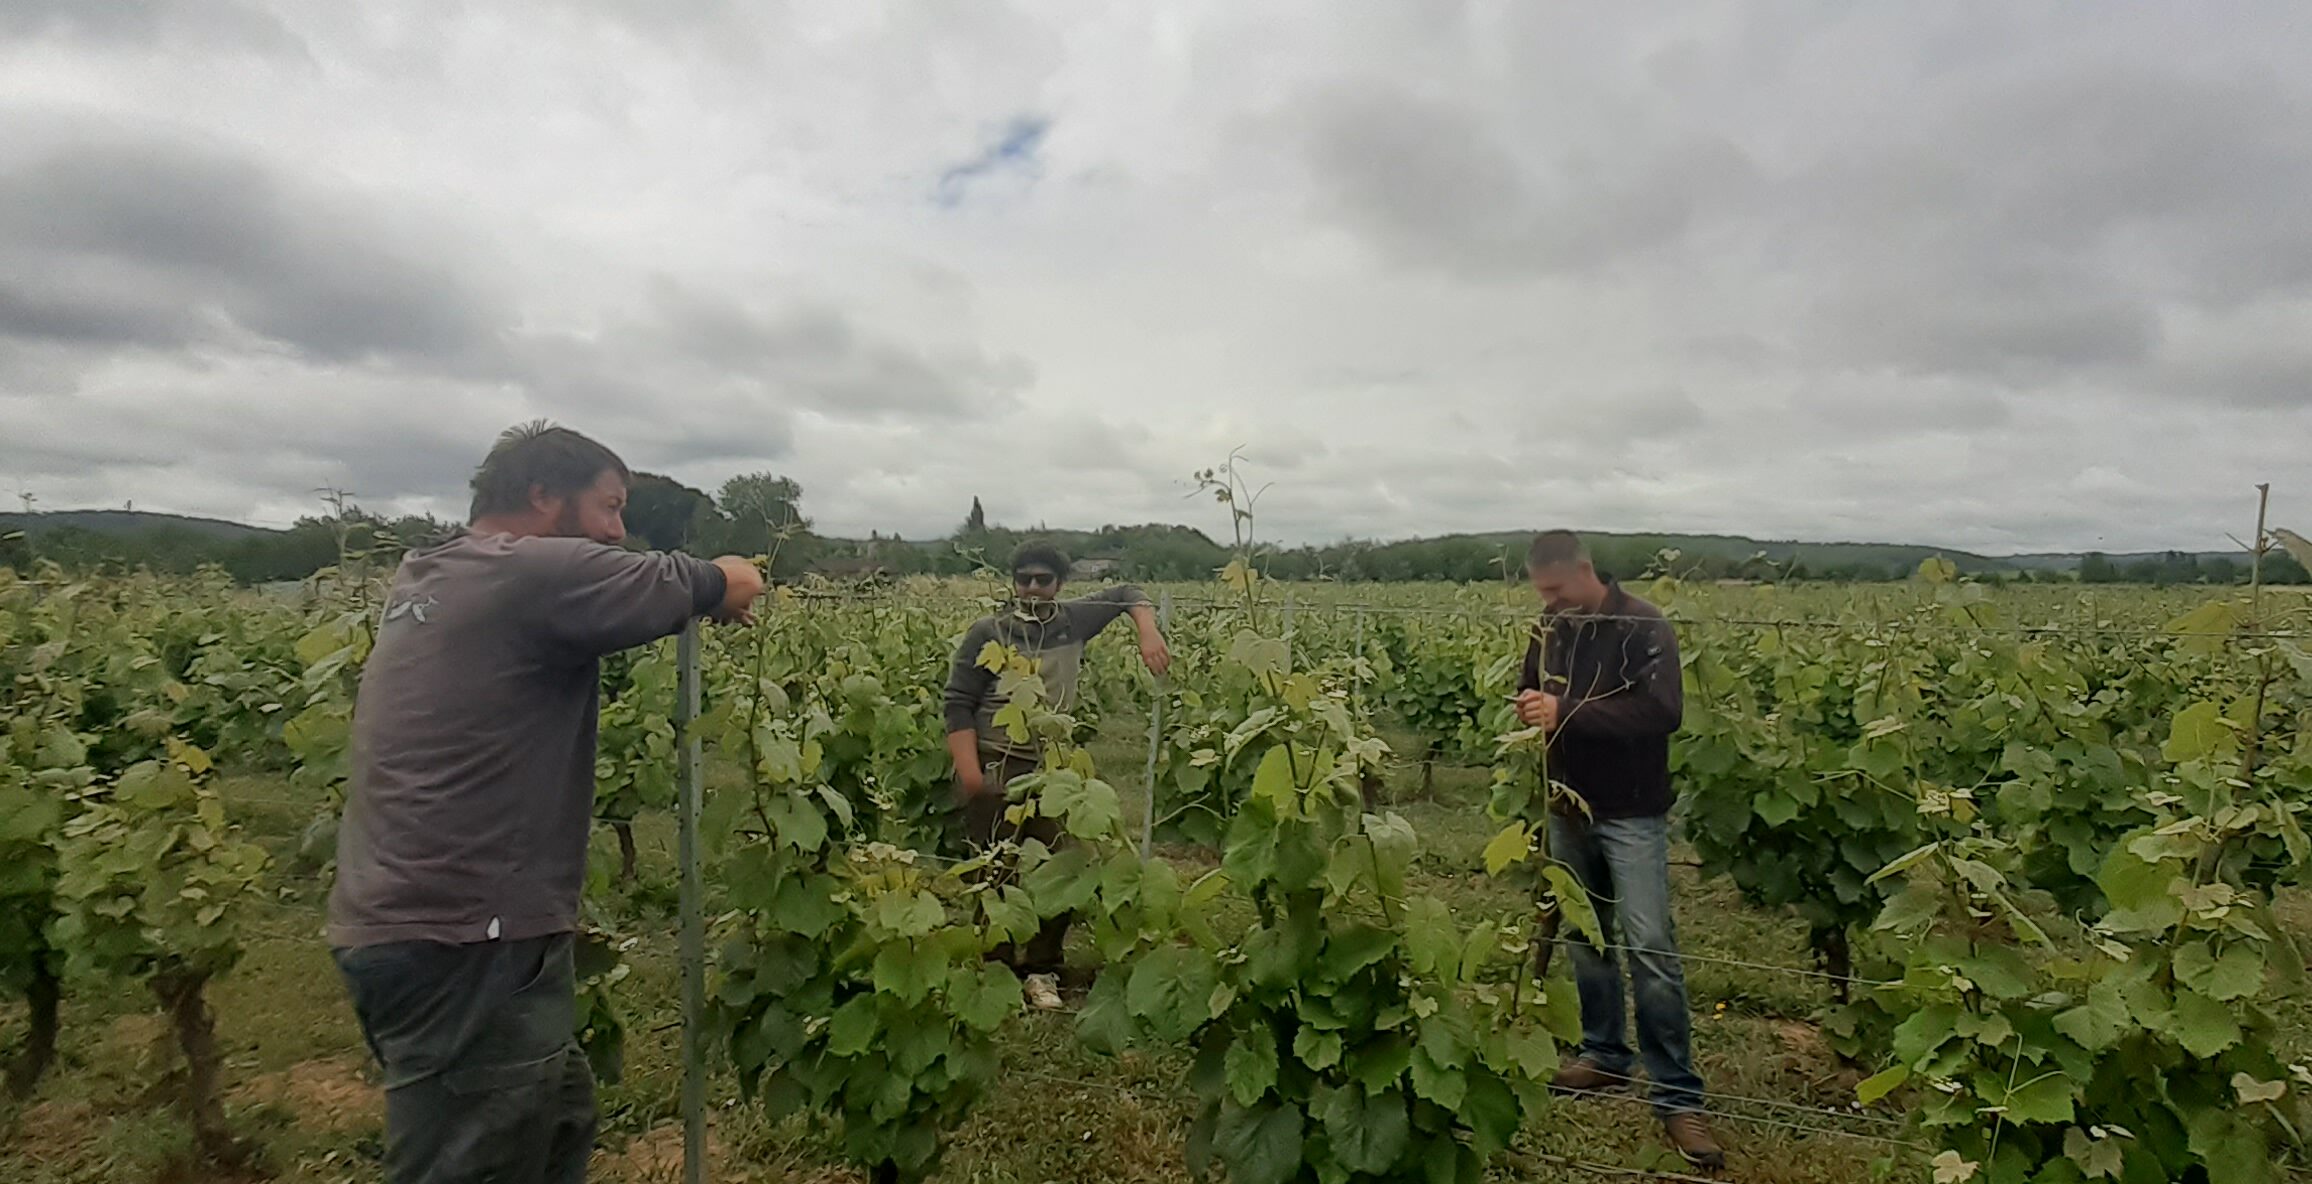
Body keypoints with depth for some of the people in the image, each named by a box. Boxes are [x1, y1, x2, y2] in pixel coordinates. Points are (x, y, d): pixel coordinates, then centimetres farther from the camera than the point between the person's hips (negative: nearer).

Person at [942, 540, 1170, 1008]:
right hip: (992, 767, -3)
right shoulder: (987, 632, -5)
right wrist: (971, 776, -16)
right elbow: (959, 705, -7)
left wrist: (1149, 635, -1)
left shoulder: (1073, 620, 4)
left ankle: (1041, 969, 18)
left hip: (1050, 767, 3)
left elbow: (1127, 594, 18)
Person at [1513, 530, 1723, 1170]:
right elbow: (1532, 693, 17)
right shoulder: (1549, 632, 5)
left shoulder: (1644, 627, -13)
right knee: (1585, 935, 14)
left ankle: (1677, 1094, 3)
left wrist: (1567, 712, -29)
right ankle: (1604, 1053, 30)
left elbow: (1663, 711, -25)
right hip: (1568, 810, 6)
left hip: (1631, 814, -6)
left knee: (1650, 947, -7)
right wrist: (1529, 707, -8)